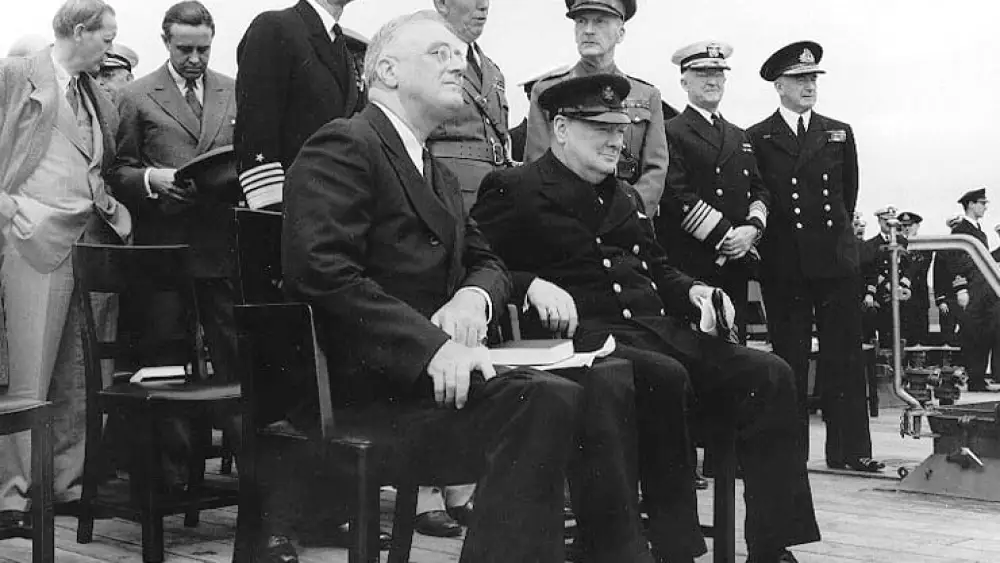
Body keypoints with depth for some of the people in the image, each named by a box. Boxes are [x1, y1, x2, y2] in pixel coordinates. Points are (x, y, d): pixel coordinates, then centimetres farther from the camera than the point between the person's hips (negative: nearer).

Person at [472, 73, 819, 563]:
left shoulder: (625, 196, 28)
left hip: (657, 326, 8)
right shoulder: (513, 191, 2)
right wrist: (530, 285, -24)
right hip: (586, 334, -8)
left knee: (769, 375, -12)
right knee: (662, 377, -38)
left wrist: (691, 290, 12)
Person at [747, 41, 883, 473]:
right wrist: (768, 244, 4)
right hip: (783, 266, -2)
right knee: (789, 358, 2)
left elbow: (849, 193, 18)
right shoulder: (757, 139, 4)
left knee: (844, 356, 1)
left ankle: (849, 450, 6)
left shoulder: (839, 133, 13)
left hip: (836, 258, 2)